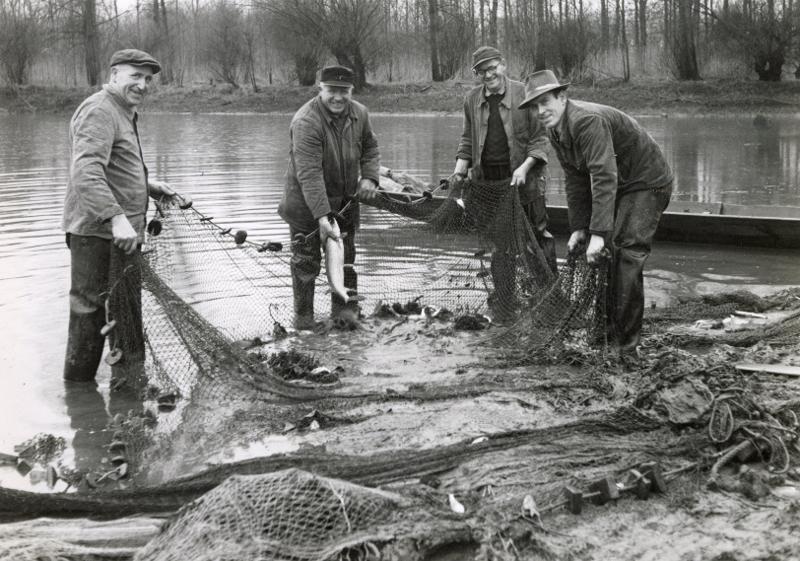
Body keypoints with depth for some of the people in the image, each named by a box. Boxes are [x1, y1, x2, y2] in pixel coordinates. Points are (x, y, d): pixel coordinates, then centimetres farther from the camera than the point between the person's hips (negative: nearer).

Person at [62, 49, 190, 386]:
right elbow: (85, 172, -29)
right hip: (97, 231, -11)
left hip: (121, 233, 11)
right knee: (90, 310, -4)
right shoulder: (100, 111, -15)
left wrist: (150, 187, 18)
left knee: (126, 311, 17)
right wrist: (116, 217, -39)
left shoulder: (124, 114, 21)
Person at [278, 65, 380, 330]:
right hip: (306, 202, -5)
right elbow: (309, 174, -32)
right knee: (306, 259, 2)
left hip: (345, 200, 6)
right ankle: (303, 317, 16)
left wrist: (369, 177, -4)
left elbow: (370, 148, 15)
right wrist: (322, 215, -38)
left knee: (345, 255, 13)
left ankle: (344, 307, 27)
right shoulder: (306, 122, -26)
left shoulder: (359, 114, -4)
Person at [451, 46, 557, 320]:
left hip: (523, 178, -3)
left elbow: (541, 138, -4)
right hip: (488, 180, 3)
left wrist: (525, 166, -16)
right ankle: (502, 299, 15)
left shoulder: (525, 94, -6)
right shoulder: (472, 99, 7)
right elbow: (468, 139, 19)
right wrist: (461, 165, 4)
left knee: (537, 234, 3)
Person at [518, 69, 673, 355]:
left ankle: (625, 342, -8)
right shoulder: (556, 131, 0)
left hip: (646, 183, -9)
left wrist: (599, 233, -39)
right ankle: (600, 327, 21)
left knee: (626, 254, -15)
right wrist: (579, 227, 1)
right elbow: (575, 179, 8)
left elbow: (604, 178, -36)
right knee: (597, 256, 8)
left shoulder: (588, 120, -30)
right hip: (618, 186, 9)